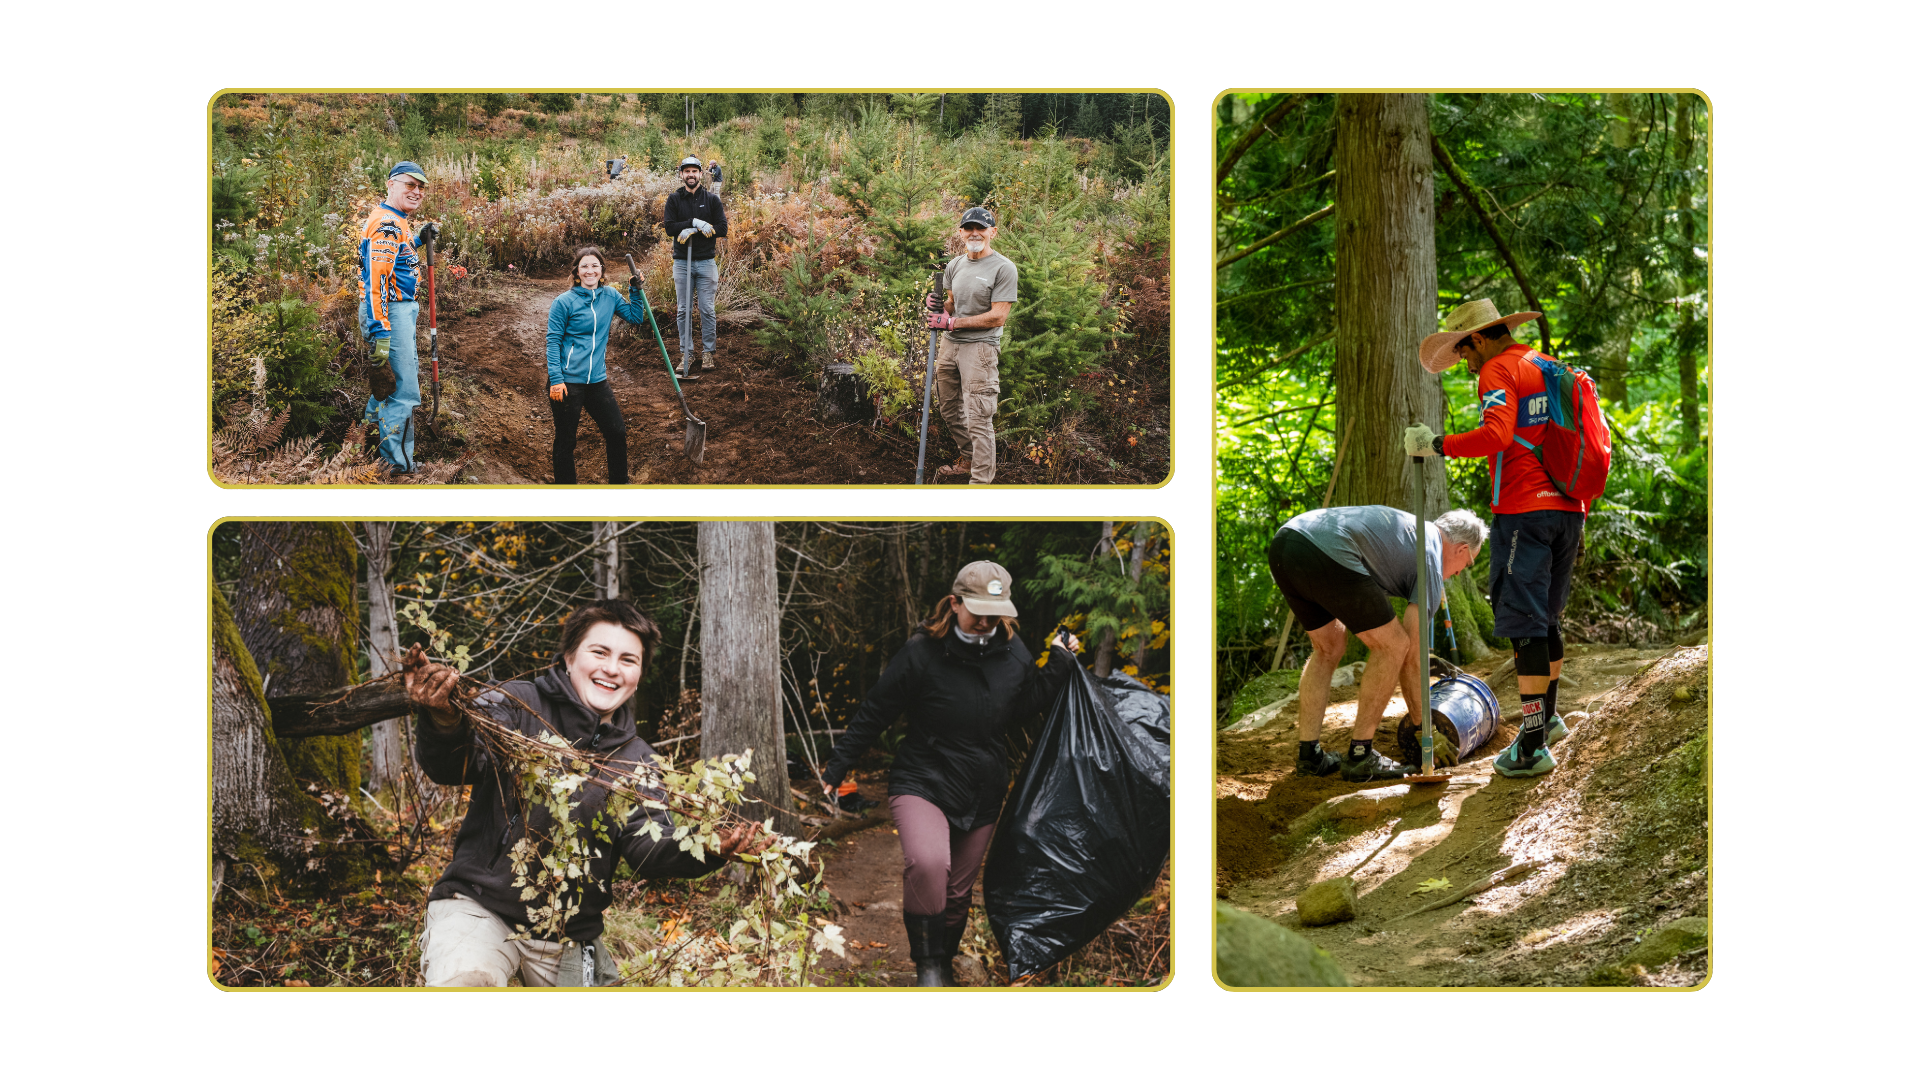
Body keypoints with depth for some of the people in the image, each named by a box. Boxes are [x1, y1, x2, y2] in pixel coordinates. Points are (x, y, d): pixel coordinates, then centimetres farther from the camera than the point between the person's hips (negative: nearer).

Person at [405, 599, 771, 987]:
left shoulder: (636, 760, 11)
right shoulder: (517, 705, -3)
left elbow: (647, 846, -1)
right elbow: (454, 764, -18)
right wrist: (444, 719, -43)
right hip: (480, 905, -5)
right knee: (463, 980, -32)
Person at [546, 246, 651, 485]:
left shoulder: (610, 295, 6)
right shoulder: (564, 302, -8)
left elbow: (636, 318, 15)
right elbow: (553, 342, -8)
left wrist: (636, 290, 1)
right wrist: (555, 380, -15)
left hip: (597, 380, 5)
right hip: (567, 382, -5)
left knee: (617, 432, 9)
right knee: (565, 440, 5)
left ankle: (619, 484, 25)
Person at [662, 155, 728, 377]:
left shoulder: (712, 199, 4)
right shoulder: (674, 199, 4)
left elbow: (722, 229, -4)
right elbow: (669, 227, -7)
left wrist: (693, 231, -13)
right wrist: (695, 222, -18)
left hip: (706, 261, 0)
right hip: (682, 262, 0)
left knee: (707, 309, 0)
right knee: (684, 310, 3)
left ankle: (708, 353, 9)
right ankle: (686, 354, 10)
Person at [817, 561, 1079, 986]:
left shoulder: (1013, 654, -1)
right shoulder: (922, 653, -15)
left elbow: (1029, 704, 14)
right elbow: (874, 713, -7)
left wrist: (1060, 663, 3)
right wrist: (837, 767, -3)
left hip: (981, 797, 5)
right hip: (922, 785, -5)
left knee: (958, 891, 14)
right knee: (928, 864, -32)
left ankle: (944, 965, 38)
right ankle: (928, 963, -15)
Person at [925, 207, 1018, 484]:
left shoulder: (1004, 268, -11)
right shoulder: (955, 265, 12)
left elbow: (997, 317, -16)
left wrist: (951, 322, -16)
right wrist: (938, 307, -2)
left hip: (980, 346, -8)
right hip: (949, 345, 8)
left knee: (978, 419, -10)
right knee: (950, 411, 18)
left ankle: (980, 482, -8)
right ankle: (969, 460, 37)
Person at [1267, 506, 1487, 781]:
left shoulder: (1409, 526, 35)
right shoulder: (1430, 559, 12)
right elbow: (1412, 654, 12)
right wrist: (1418, 720, 24)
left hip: (1281, 544, 9)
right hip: (1325, 555, -9)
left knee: (1328, 648, 27)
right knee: (1392, 646, 7)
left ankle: (1309, 754, 23)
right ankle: (1359, 756, 10)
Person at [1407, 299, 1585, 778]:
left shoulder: (1499, 370, -6)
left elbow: (1495, 435, -24)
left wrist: (1436, 445, -15)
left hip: (1524, 510, -8)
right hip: (1566, 508, 8)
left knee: (1524, 622, -8)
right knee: (1547, 617, 20)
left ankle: (1532, 745, -10)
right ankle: (1548, 716, 32)